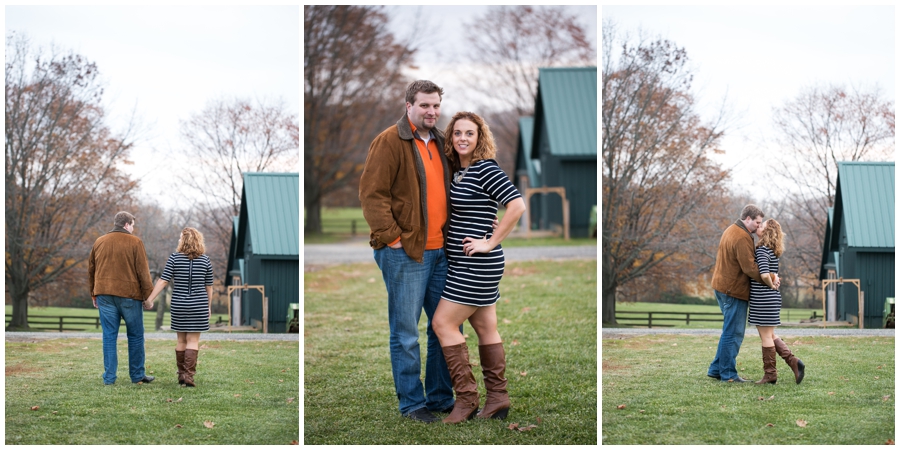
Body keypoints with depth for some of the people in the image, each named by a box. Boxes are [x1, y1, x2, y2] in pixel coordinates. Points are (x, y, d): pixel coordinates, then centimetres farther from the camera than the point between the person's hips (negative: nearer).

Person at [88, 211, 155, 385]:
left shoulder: (99, 242, 11)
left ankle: (109, 376, 2)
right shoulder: (135, 242, -4)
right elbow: (143, 271, -7)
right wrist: (148, 294, -2)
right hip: (129, 294, -4)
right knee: (135, 336, 7)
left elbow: (91, 271, 15)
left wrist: (94, 294, 22)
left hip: (104, 295, 4)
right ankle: (137, 375, 12)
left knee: (109, 336, 5)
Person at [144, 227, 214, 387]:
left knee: (181, 340, 12)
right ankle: (189, 374, -11)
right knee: (193, 341, 0)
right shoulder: (205, 260, 0)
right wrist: (209, 307, 18)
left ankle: (181, 374, 16)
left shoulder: (174, 258, -4)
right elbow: (209, 286, 7)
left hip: (179, 305, 1)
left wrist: (150, 299, -5)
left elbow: (163, 281, -8)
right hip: (198, 306, -1)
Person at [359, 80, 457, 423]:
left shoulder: (439, 142, 15)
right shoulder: (389, 142, -8)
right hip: (405, 252, -8)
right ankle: (411, 403, 9)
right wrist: (392, 237, -17)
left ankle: (441, 397, 23)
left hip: (439, 250, 8)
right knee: (406, 333, 0)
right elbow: (372, 194, -13)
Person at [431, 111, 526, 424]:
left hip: (476, 265, -9)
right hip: (466, 265, 9)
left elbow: (517, 204, -24)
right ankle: (498, 399, 16)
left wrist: (491, 242, -20)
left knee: (443, 323, -7)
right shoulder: (458, 171, 12)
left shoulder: (485, 169, -14)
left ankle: (467, 398, -2)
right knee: (485, 328, 11)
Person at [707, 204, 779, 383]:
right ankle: (728, 373, -1)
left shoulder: (732, 230, 14)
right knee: (733, 333, -5)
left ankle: (716, 369, 19)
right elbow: (750, 268, -23)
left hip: (723, 286, 11)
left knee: (731, 332, 16)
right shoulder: (742, 238, -19)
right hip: (734, 290, -11)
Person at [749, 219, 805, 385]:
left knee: (766, 336, 0)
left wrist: (771, 285, -11)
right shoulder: (771, 250, 12)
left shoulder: (762, 250, -16)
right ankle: (794, 362, 11)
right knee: (769, 335, 17)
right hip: (771, 297, 9)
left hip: (763, 298, -9)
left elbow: (764, 274, -28)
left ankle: (770, 375, 7)